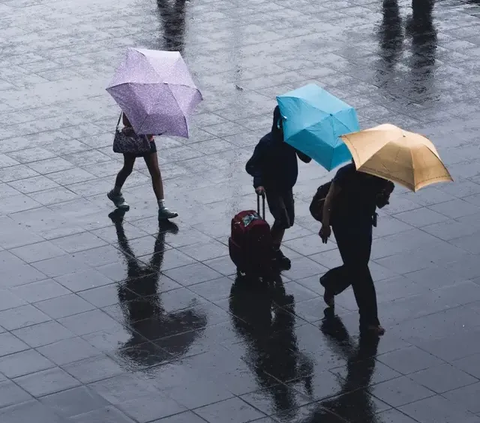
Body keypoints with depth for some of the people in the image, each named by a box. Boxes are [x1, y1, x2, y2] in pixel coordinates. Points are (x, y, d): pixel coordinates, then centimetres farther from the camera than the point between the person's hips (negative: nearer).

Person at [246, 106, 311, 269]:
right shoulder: (267, 143, -22)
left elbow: (306, 158, -6)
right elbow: (251, 165, -21)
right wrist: (258, 183, -38)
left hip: (287, 186, 7)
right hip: (272, 187, -6)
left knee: (288, 220, 14)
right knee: (283, 220, -15)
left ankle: (274, 250, 32)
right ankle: (271, 250, 5)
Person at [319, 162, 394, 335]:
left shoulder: (380, 178, -8)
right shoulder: (347, 174, -21)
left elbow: (380, 204, 2)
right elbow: (329, 199, -12)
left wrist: (386, 193, -20)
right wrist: (325, 225, -14)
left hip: (364, 223, 6)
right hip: (344, 224, -6)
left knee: (356, 267, 13)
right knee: (359, 269, -8)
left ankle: (329, 283, 46)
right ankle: (369, 319, -4)